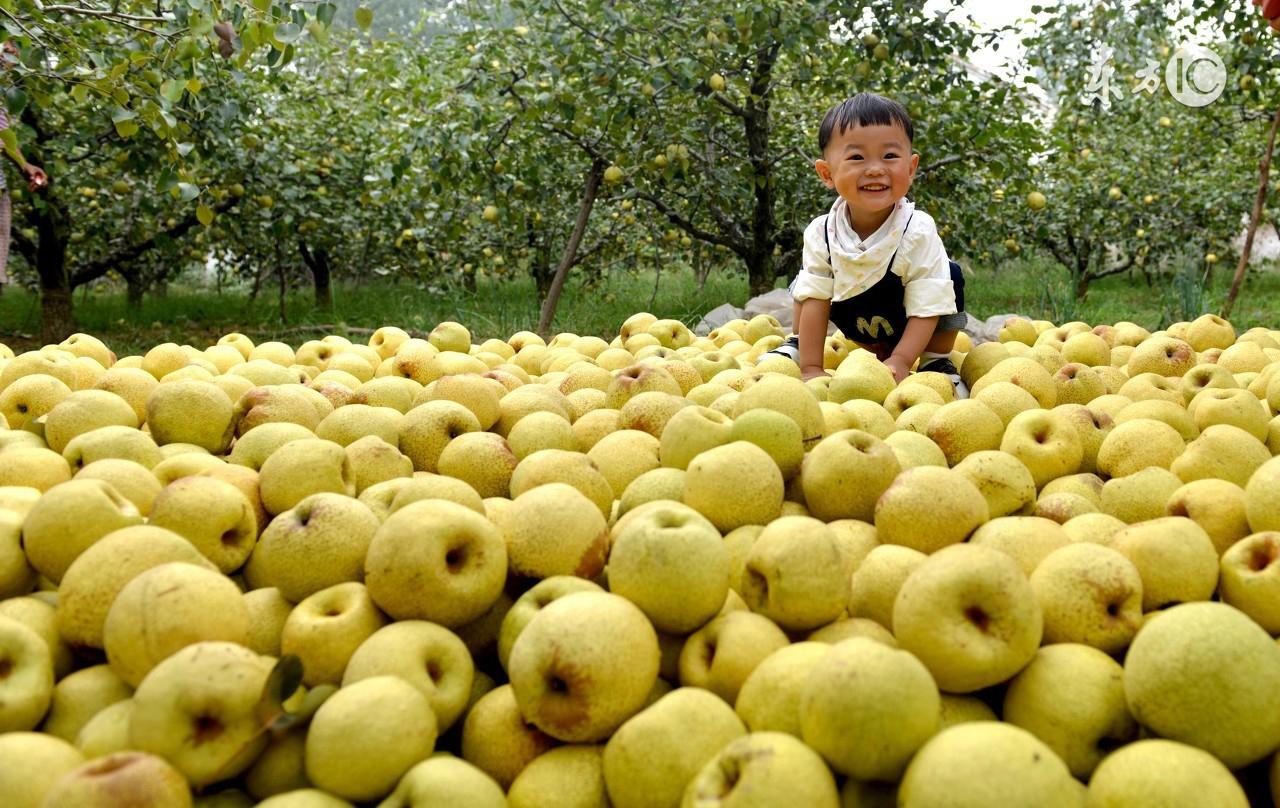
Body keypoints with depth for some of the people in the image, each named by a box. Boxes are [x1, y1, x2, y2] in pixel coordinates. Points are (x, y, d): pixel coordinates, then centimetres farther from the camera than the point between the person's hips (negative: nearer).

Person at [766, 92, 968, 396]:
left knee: (950, 274, -26)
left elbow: (928, 307, -27)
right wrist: (811, 368, -23)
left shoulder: (918, 231, -30)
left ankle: (937, 361, -6)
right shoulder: (820, 232, -22)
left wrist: (900, 361, -37)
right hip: (859, 326, 3)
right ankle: (797, 347, 15)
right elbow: (814, 298, -19)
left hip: (911, 333, -2)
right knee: (804, 282, -10)